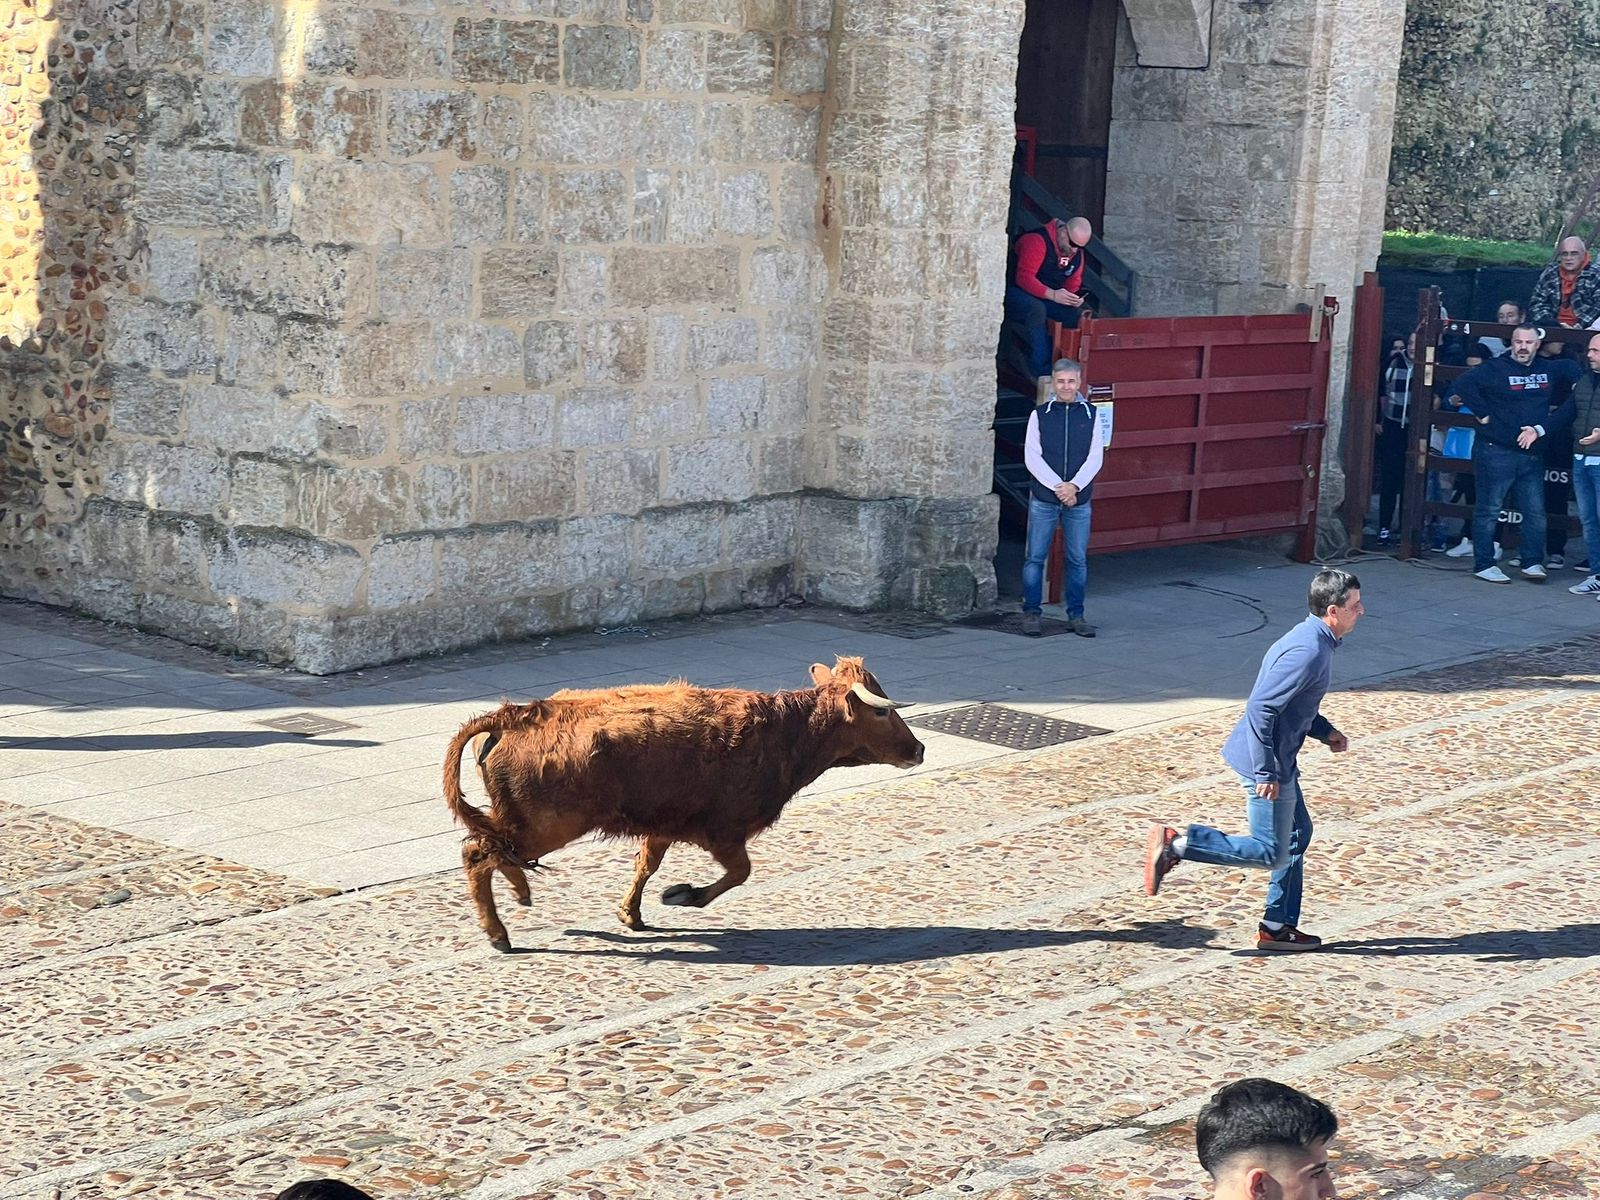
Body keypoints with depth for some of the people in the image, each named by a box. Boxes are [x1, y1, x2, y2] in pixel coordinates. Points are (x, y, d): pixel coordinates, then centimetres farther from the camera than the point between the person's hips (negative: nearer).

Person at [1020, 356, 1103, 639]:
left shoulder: (1091, 414, 5)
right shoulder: (1040, 414, 2)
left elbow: (1095, 457, 1)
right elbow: (1032, 457, -4)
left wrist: (1074, 486, -13)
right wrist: (1057, 486, -14)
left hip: (1079, 500, 1)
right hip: (1044, 499, -1)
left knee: (1078, 560, 5)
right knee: (1035, 557, 0)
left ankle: (1076, 614, 13)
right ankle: (1031, 613, 7)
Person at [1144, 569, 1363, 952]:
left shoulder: (1312, 640, 9)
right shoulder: (1308, 652, -23)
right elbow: (1261, 708, -27)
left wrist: (1325, 731, 13)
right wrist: (1266, 772, -24)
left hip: (1279, 761, 10)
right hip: (1267, 764, -10)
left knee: (1298, 833, 17)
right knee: (1271, 854, -3)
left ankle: (1278, 927, 24)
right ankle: (1175, 844, -4)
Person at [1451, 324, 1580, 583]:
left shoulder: (1548, 369, 11)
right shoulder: (1495, 369, -8)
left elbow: (1571, 368, 29)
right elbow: (1464, 385, -18)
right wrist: (1483, 414, -16)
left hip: (1533, 454, 6)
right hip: (1496, 452, -6)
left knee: (1535, 512, 6)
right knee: (1488, 510, 0)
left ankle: (1533, 563, 14)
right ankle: (1484, 564, 6)